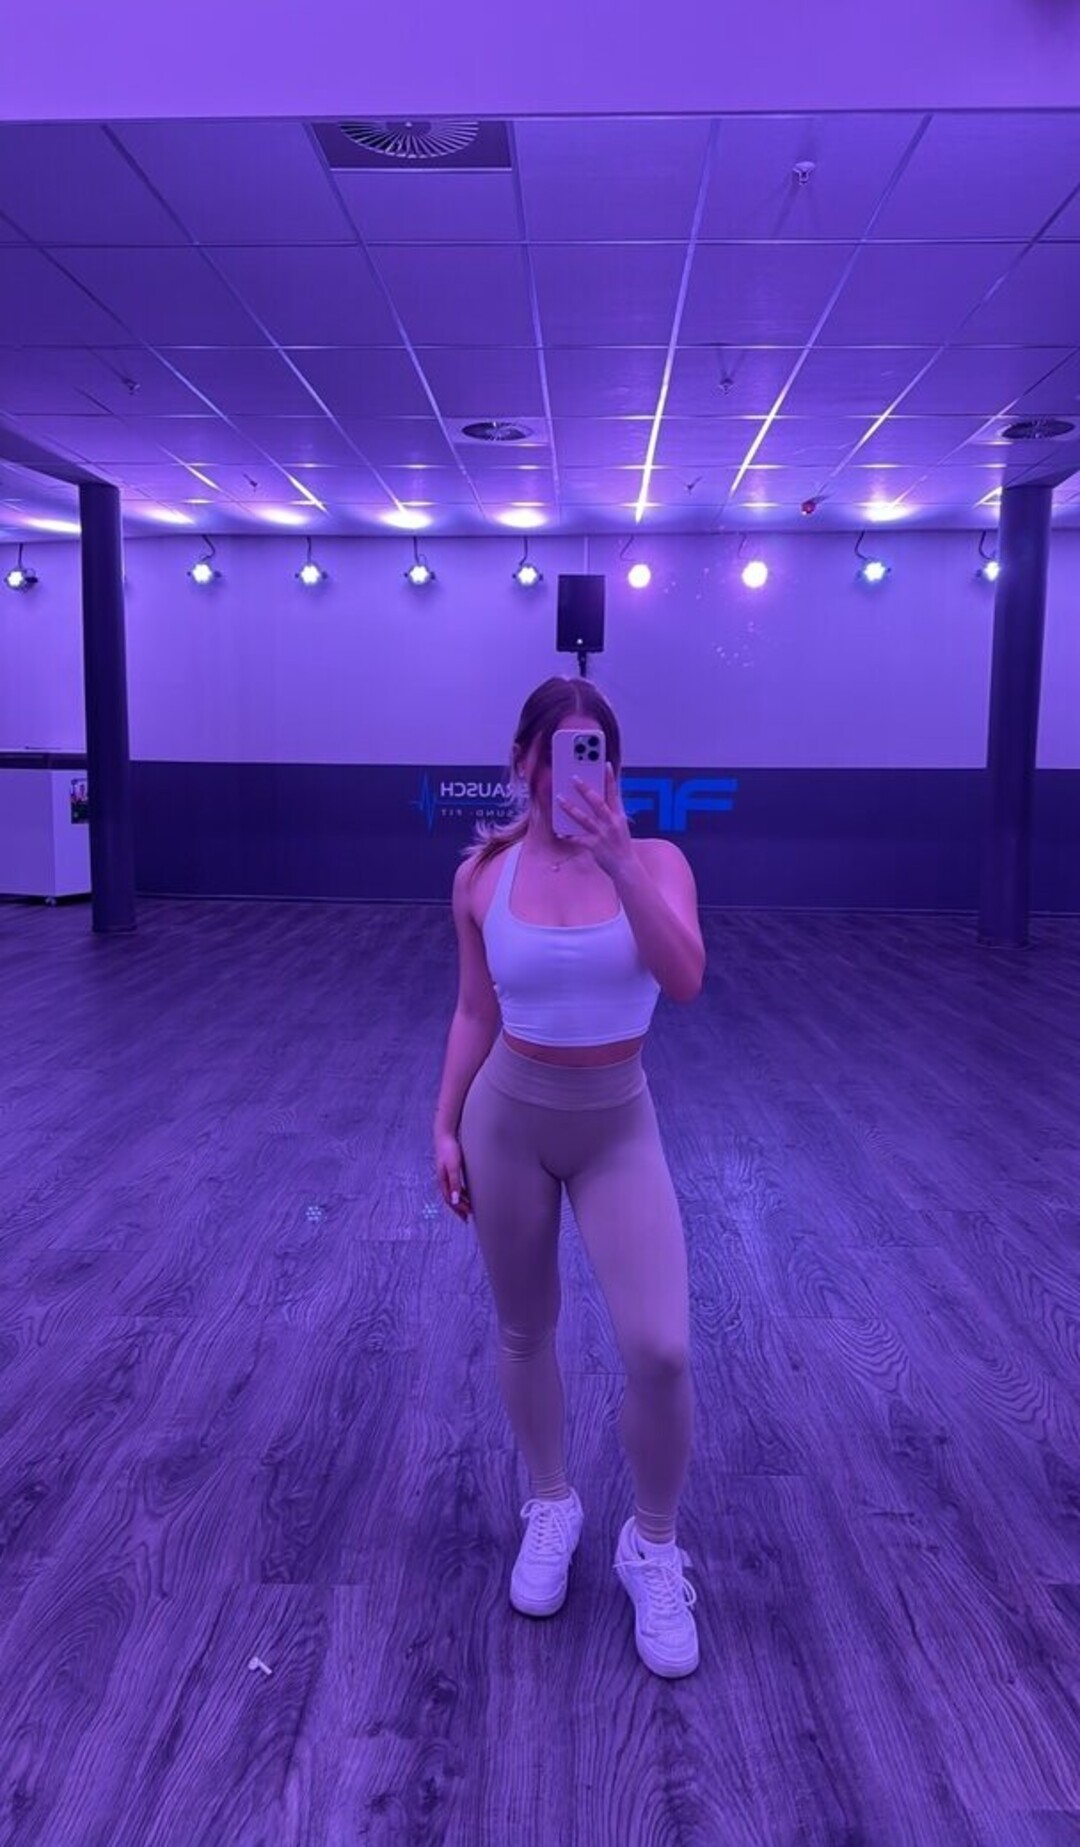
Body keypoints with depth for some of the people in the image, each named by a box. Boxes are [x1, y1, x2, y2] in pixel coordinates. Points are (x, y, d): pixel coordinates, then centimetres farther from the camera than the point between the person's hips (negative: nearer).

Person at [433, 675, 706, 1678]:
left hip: (618, 1124, -1)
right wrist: (445, 1126, 3)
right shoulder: (483, 875, -5)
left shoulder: (655, 860, -10)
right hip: (509, 1115, 2)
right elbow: (475, 1013, 3)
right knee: (524, 1329, 15)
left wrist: (618, 862, -36)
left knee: (660, 1351, -9)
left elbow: (684, 981, -27)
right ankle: (550, 1508, 40)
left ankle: (652, 1547, 18)